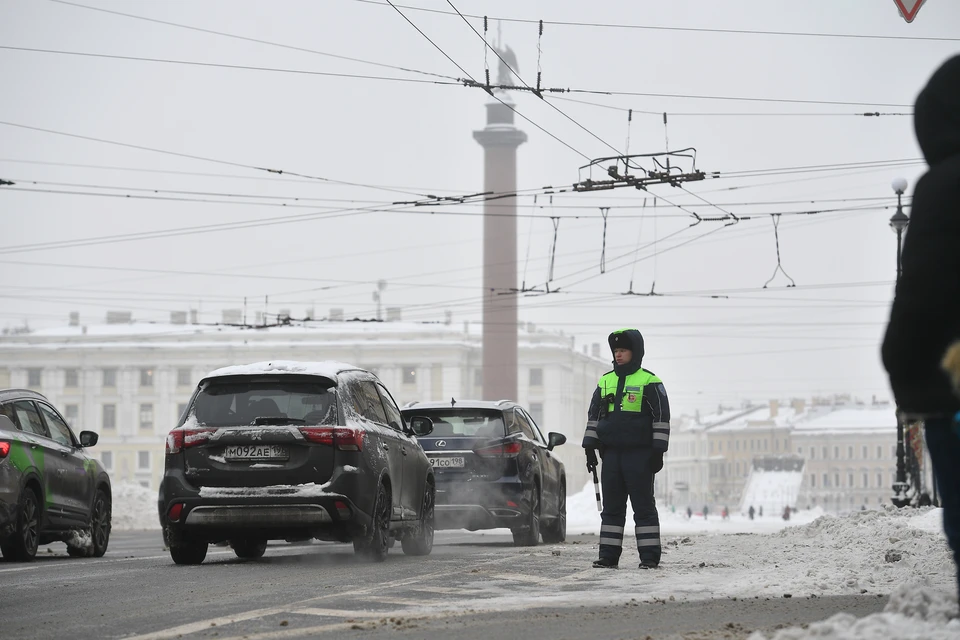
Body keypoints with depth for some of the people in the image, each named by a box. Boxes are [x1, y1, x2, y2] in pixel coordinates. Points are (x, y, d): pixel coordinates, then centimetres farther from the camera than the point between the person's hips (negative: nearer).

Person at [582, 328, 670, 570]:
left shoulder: (649, 382, -3)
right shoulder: (605, 382, 13)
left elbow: (662, 417, -4)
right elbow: (593, 416, 18)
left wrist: (658, 451, -9)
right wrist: (590, 447, 10)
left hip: (639, 454, -5)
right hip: (611, 453, 5)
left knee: (643, 505, -2)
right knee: (611, 506, 6)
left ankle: (649, 556, 1)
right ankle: (609, 555, 8)